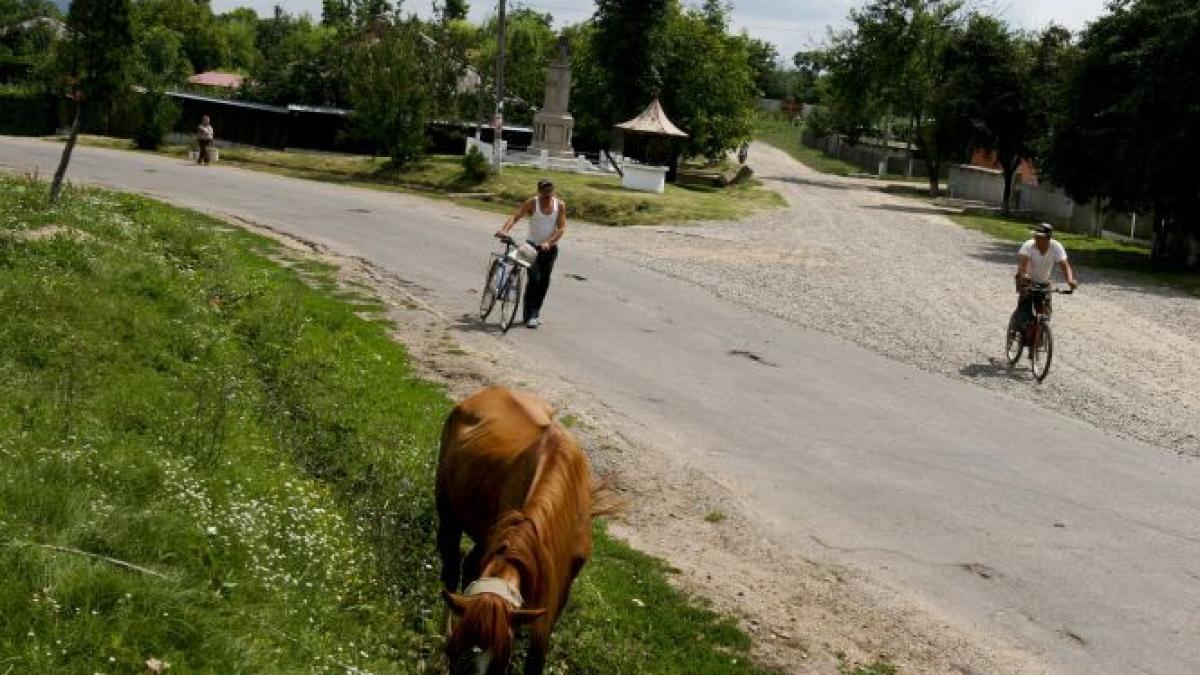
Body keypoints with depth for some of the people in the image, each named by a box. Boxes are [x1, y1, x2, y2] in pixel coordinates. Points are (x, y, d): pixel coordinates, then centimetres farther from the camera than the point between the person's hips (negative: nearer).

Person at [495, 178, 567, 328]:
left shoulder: (560, 205, -4)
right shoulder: (532, 204, -8)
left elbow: (561, 228, -8)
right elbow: (515, 216, -18)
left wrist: (548, 243, -22)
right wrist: (504, 230, -36)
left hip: (550, 248, 2)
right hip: (533, 246, -2)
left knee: (544, 282, 6)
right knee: (534, 279, -13)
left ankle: (536, 312, 21)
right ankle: (531, 315, -12)